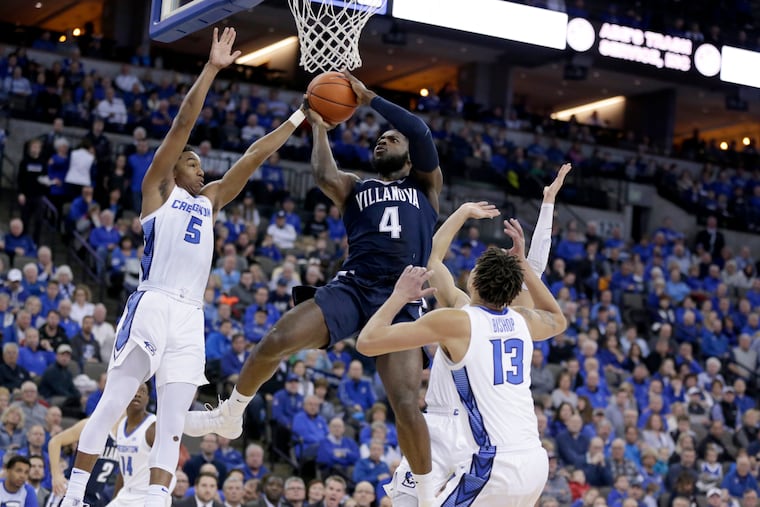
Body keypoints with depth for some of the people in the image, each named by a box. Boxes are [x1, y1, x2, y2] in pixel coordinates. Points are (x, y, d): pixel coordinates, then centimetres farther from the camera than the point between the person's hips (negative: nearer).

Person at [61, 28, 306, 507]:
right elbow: (183, 124, 0)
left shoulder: (210, 200, 23)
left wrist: (297, 120, 21)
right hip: (152, 306, -6)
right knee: (110, 406, -4)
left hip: (191, 317, 6)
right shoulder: (158, 189, 9)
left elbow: (254, 156, 23)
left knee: (173, 422, 0)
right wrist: (212, 69, -6)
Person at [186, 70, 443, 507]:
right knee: (275, 342, -16)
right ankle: (230, 416, 9)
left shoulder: (425, 185, 17)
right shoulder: (355, 188, 20)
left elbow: (421, 131, 1)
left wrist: (368, 97, 6)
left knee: (406, 404, -15)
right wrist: (319, 128, 9)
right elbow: (325, 176, -4)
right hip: (352, 289, 2)